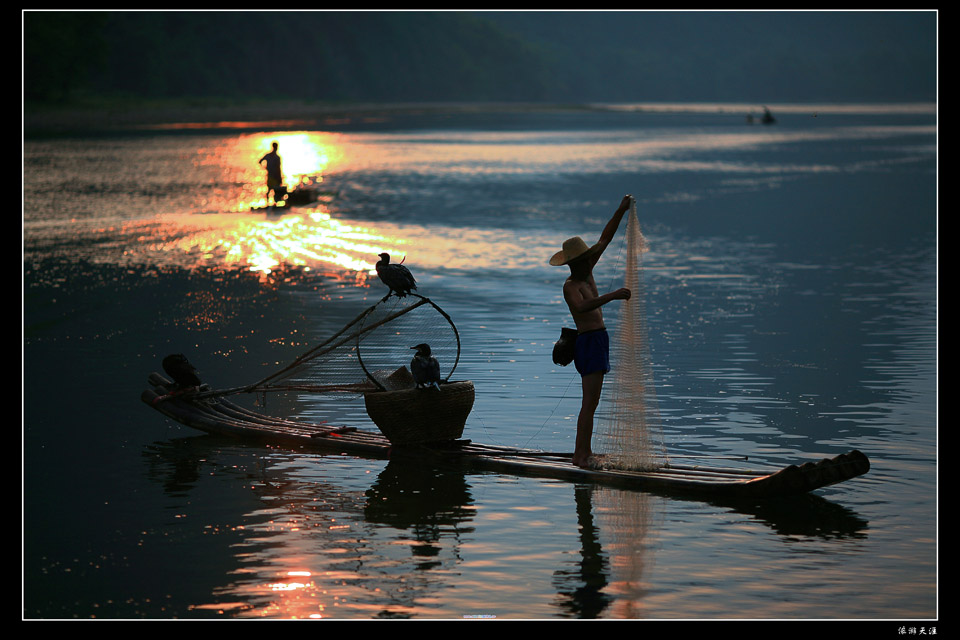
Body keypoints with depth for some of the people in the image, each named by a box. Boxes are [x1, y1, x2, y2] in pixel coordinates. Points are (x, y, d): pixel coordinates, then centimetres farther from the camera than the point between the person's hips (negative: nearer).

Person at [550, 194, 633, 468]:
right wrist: (612, 296, -43)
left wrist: (621, 211, 10)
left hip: (598, 340, 10)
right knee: (590, 402, -15)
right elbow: (582, 306, -37)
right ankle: (581, 454, -18)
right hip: (589, 342, -10)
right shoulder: (570, 286, -15)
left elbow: (605, 239, 14)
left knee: (591, 401, 14)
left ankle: (583, 451, 19)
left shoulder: (586, 273, 10)